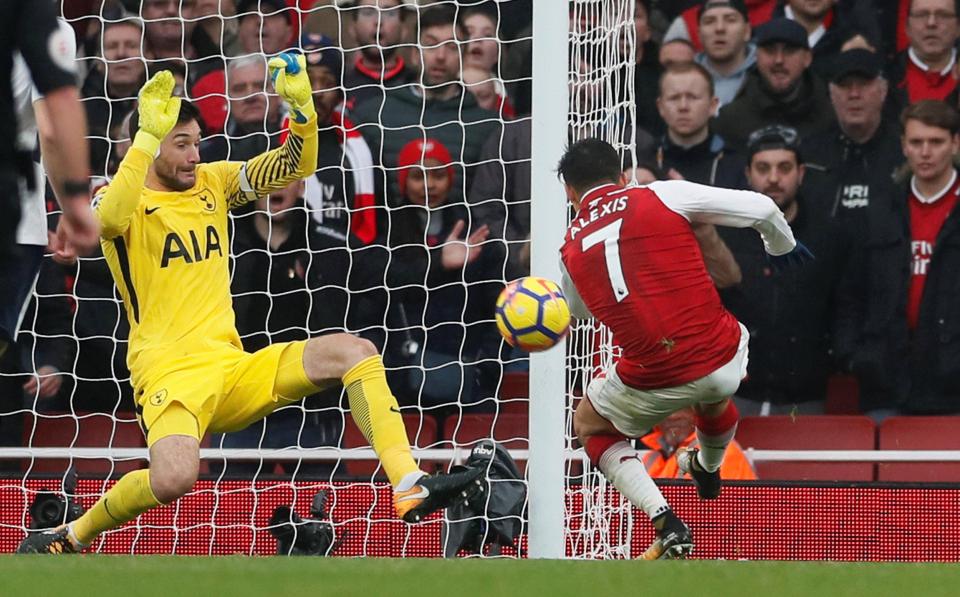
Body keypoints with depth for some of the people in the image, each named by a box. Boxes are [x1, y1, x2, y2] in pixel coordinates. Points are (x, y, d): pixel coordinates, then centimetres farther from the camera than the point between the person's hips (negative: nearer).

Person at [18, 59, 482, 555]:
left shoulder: (212, 183, 13)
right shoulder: (125, 198, -5)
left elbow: (294, 166, 11)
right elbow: (110, 217, -31)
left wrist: (302, 109, -8)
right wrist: (147, 138, -39)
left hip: (232, 367, 6)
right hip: (169, 375, -6)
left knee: (354, 352, -12)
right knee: (174, 478, -36)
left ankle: (409, 486, -17)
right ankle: (70, 537, -11)